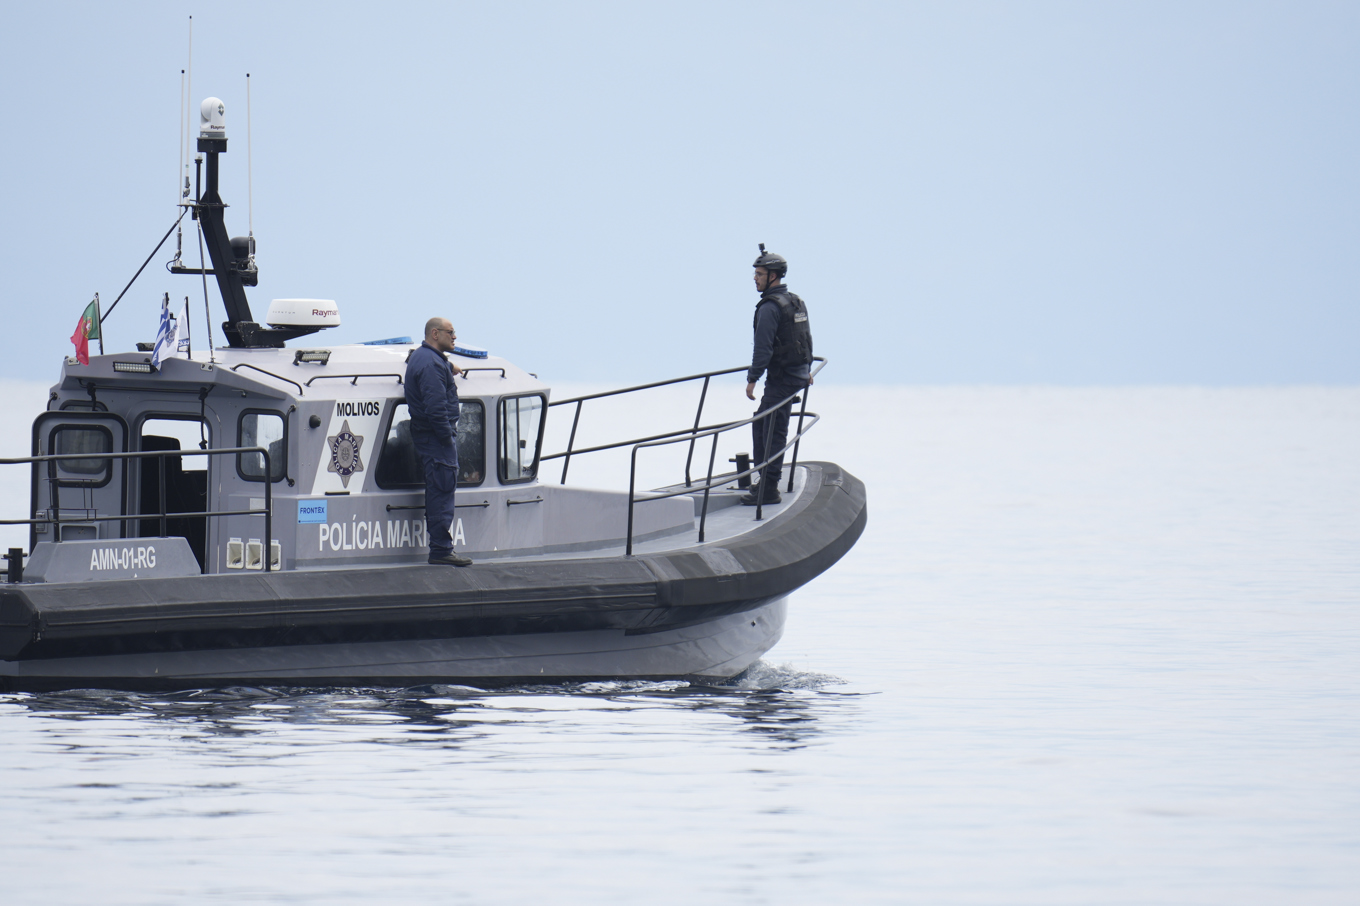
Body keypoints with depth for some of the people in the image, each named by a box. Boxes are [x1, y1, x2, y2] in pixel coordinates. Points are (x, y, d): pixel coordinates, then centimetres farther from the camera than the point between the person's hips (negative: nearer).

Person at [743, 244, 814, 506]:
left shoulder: (770, 307, -17)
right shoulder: (796, 302, 13)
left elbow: (763, 347, -21)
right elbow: (807, 337, 23)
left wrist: (752, 379, -17)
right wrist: (807, 370, 33)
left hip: (782, 378, -10)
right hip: (799, 373, 10)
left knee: (773, 432, -7)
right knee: (760, 424, 17)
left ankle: (768, 490, -7)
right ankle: (765, 479, 21)